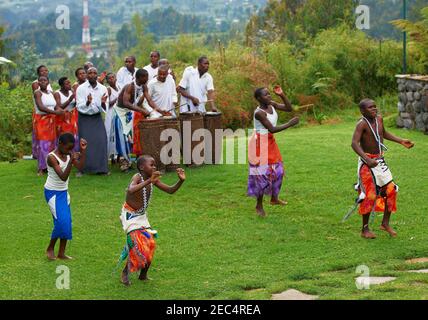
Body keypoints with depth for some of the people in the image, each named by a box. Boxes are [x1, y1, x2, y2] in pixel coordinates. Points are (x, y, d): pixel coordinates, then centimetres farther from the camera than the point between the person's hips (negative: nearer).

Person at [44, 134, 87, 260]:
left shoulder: (69, 155, -1)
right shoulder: (52, 157, -22)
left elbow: (80, 167, -6)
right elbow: (63, 177, -28)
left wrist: (83, 151, -13)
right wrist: (71, 161, -39)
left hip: (64, 192, 7)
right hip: (52, 193, -7)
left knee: (67, 222, 4)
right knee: (61, 221, -14)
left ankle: (61, 253, 13)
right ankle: (50, 248, 6)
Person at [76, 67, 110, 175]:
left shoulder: (103, 89, -1)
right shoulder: (81, 88, -8)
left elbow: (104, 109, 0)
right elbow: (79, 107, -11)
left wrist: (103, 103, -22)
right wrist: (88, 102, -29)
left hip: (97, 118, 2)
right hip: (84, 118, -2)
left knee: (101, 141, -6)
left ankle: (101, 168, 0)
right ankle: (82, 169, 0)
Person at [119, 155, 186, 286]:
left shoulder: (153, 180, -6)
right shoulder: (137, 177, -25)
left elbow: (170, 190, -1)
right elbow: (131, 190, -48)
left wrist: (181, 181, -18)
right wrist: (149, 181, -56)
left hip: (142, 216, 7)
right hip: (130, 215, -7)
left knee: (149, 244, 3)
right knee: (137, 245, -16)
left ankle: (143, 274, 21)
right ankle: (125, 272, 4)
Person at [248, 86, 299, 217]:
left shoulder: (272, 105, -1)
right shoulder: (259, 113, -25)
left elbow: (289, 109, 3)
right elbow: (272, 129, -27)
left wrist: (282, 95, -9)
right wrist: (289, 124, -25)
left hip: (270, 142, 9)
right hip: (260, 143, -9)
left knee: (277, 170, 16)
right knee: (263, 173, -5)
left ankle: (274, 198, 36)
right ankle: (259, 206, 6)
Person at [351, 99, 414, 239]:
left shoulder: (379, 119, 3)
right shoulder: (362, 124, -19)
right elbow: (354, 143, -30)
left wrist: (401, 141, 19)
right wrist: (367, 160, -40)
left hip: (380, 161, 7)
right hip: (367, 162, -7)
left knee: (391, 190, 7)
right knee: (370, 196, -5)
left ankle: (385, 223, 21)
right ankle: (365, 229, 8)